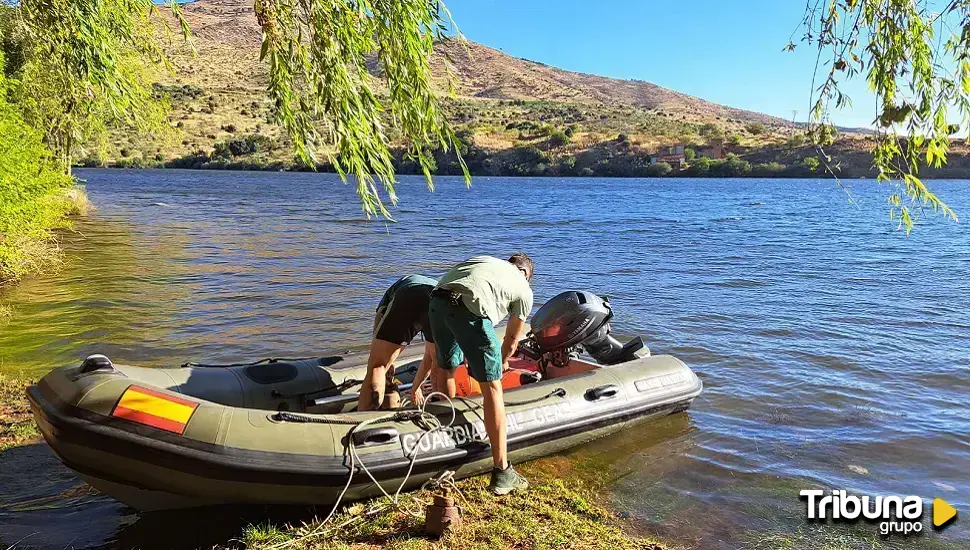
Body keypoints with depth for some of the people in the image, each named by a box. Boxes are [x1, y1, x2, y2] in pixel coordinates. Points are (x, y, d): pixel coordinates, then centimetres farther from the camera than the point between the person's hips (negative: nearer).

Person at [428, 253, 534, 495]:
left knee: (446, 368, 28)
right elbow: (512, 339, 31)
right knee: (492, 387, 5)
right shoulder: (524, 290, 24)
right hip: (468, 311, -5)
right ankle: (501, 471, 9)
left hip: (436, 302, 6)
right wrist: (502, 362, 53)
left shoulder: (485, 260, 36)